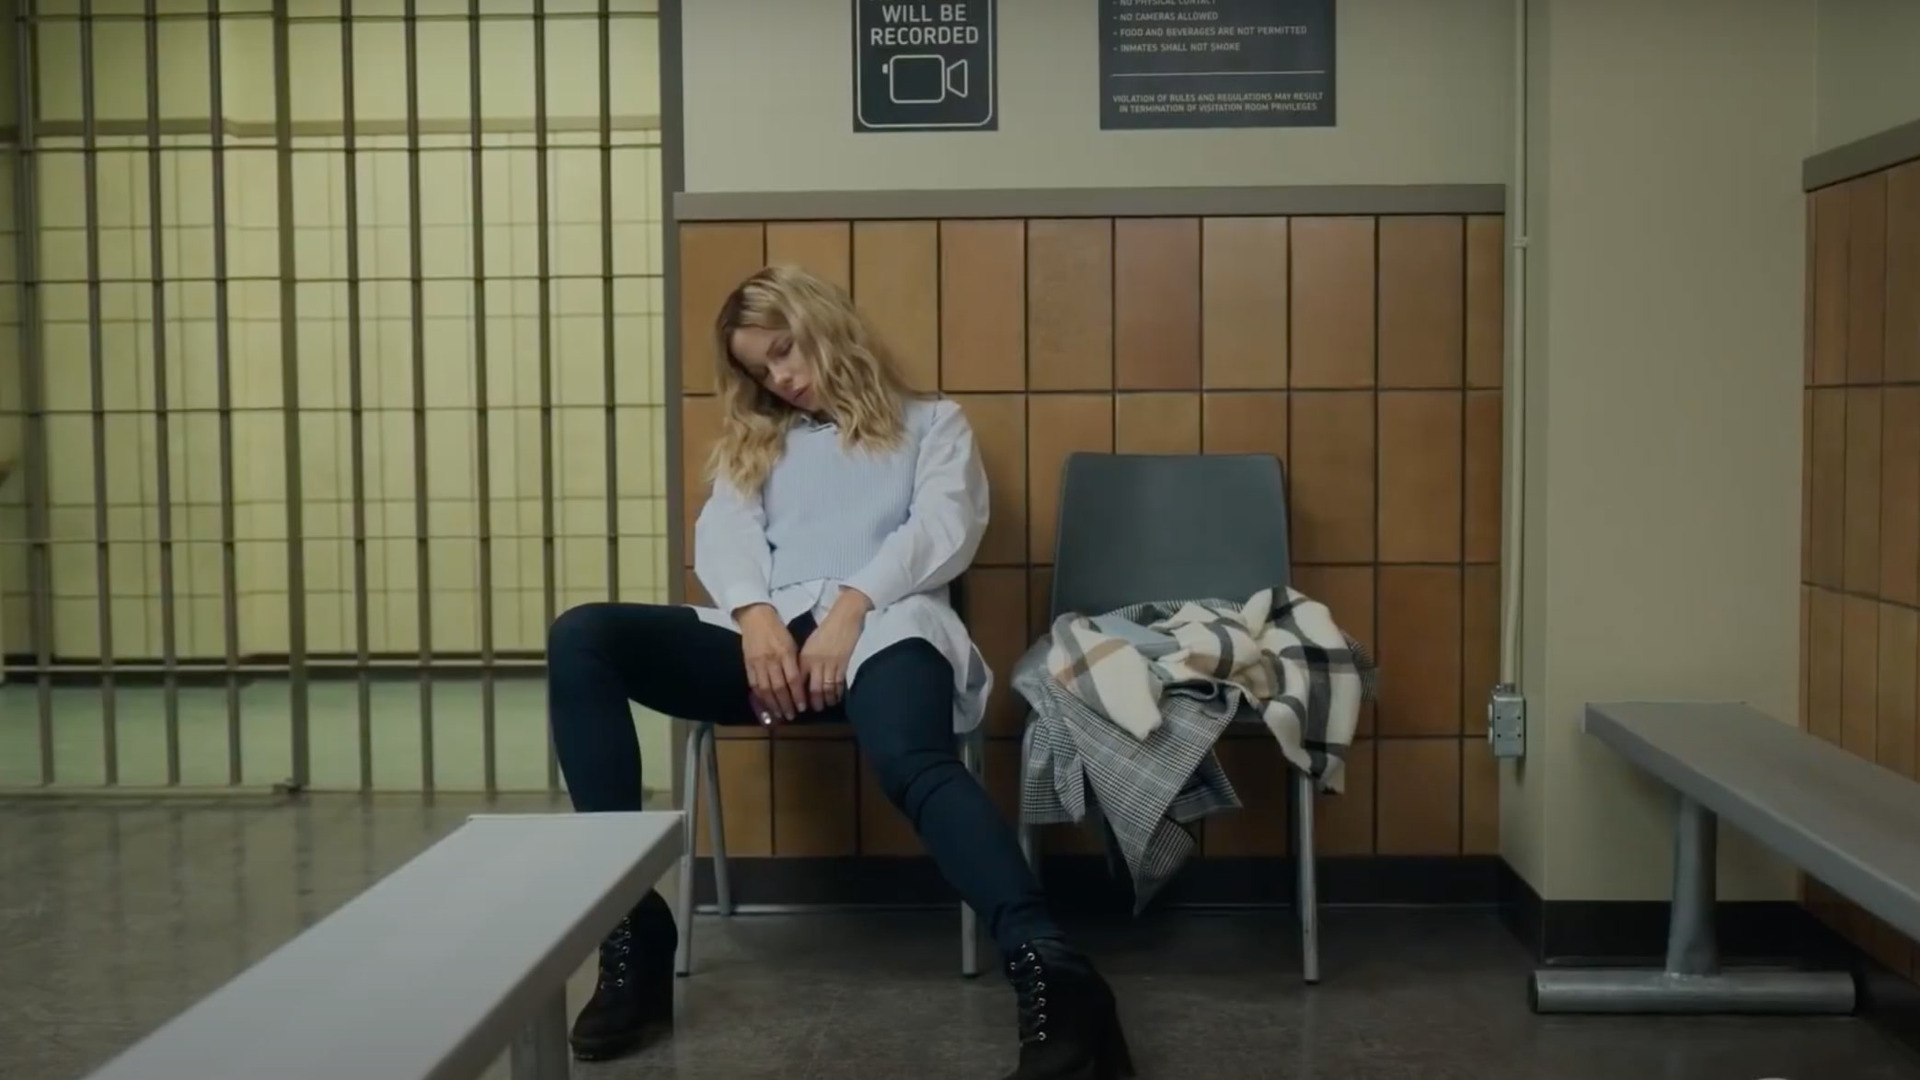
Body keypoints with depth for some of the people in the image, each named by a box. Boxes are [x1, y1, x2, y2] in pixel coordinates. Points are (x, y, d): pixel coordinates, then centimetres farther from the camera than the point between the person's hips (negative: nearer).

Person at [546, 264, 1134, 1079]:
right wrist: (755, 615, -11)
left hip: (882, 624, -3)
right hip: (767, 630, 4)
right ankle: (629, 924, -26)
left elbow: (944, 530, 5)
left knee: (913, 763, -39)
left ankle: (1048, 973, -58)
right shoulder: (756, 441, 34)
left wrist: (850, 607, -14)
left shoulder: (931, 424, 25)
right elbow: (721, 535, 13)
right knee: (581, 637, -23)